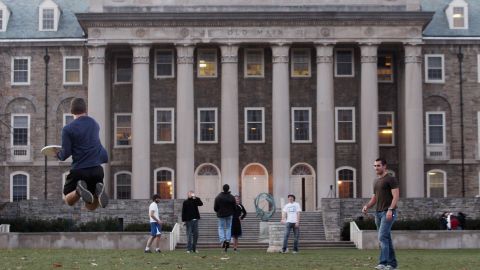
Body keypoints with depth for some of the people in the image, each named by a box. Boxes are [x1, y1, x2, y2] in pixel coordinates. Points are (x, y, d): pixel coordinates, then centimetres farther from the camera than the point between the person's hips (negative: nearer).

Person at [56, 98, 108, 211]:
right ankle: (98, 190, -19)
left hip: (79, 169, -4)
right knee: (91, 207, 14)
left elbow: (66, 153, -7)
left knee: (69, 201, 18)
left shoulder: (68, 129, -8)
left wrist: (58, 154, 14)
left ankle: (79, 190, -17)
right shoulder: (95, 124, 10)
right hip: (97, 169, 4)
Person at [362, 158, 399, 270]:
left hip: (388, 212, -8)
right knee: (386, 238, 9)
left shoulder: (391, 179, -6)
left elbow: (396, 196, -13)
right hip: (378, 212, 8)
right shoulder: (376, 181, 19)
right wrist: (367, 206, 4)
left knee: (382, 237, -17)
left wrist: (390, 209, -24)